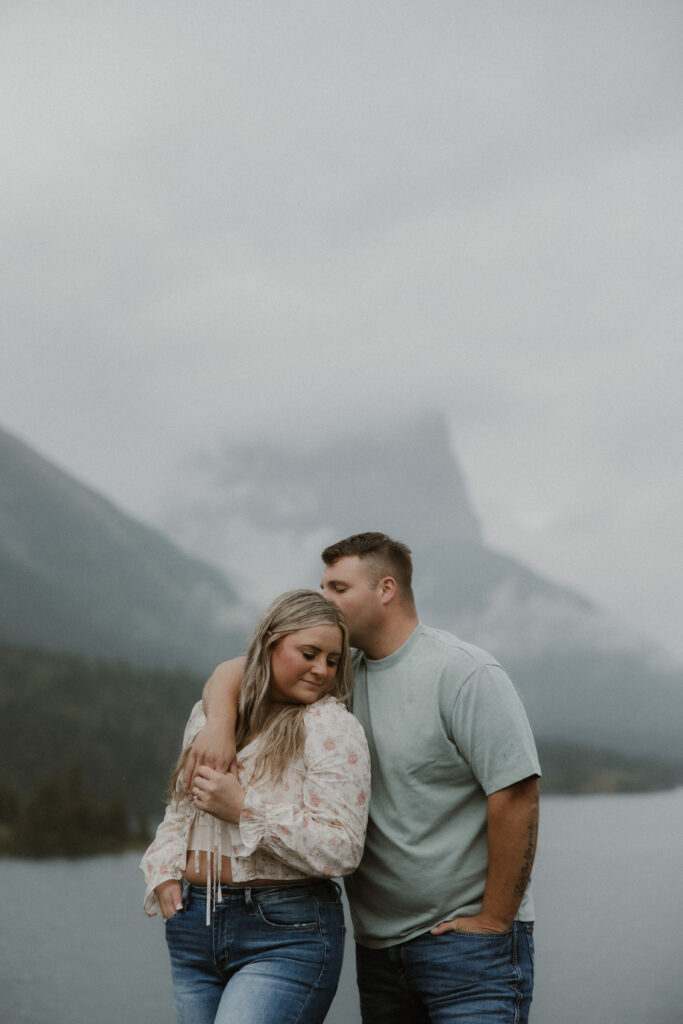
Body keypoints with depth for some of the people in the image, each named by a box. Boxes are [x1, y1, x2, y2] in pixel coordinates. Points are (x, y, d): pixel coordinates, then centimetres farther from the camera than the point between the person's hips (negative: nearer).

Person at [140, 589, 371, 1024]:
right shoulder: (207, 715, 13)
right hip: (193, 929, 6)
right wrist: (164, 872, 7)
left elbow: (342, 849, -15)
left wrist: (244, 809, -17)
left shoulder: (331, 726, -7)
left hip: (286, 937, -6)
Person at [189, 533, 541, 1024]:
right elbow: (235, 673, 13)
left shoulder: (463, 673, -10)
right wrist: (220, 724, -11)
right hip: (378, 945, 6)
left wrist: (493, 921, -15)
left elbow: (517, 795, -15)